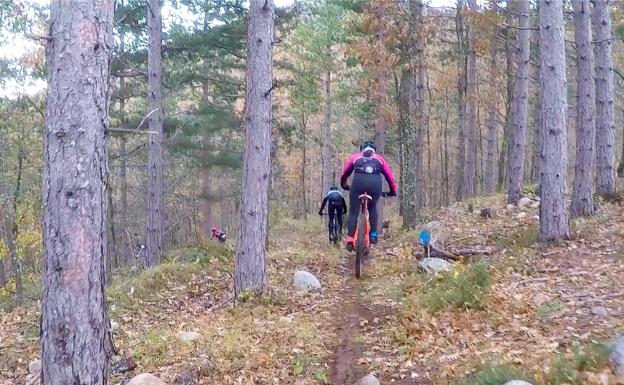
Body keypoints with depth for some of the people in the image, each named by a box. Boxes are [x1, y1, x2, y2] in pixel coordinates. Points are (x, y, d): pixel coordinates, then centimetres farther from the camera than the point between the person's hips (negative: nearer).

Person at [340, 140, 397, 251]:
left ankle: (350, 238, -4)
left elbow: (344, 173, 34)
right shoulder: (379, 158, 31)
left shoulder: (355, 157, 30)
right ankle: (373, 235, 19)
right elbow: (389, 175, 27)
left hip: (358, 181, -1)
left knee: (353, 211, 8)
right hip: (375, 182, 1)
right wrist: (393, 191, 38)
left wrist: (344, 185, 51)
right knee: (372, 208, 25)